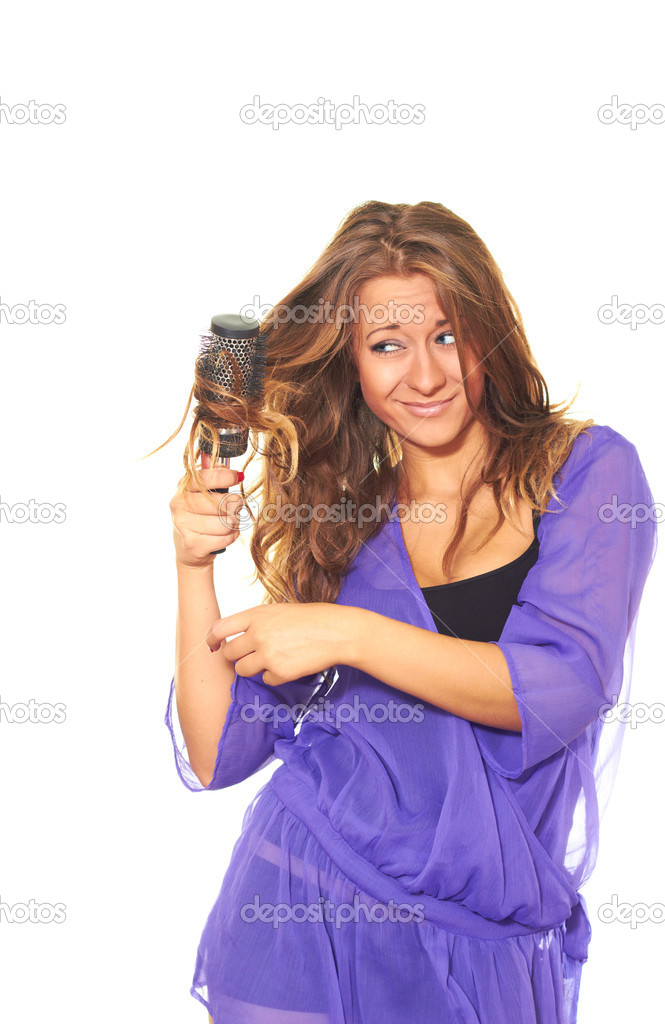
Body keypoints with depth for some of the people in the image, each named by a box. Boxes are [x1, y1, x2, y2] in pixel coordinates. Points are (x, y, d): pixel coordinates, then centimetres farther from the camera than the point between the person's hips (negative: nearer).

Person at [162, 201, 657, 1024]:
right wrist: (193, 566, -8)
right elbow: (217, 757, 2)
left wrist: (349, 634, -21)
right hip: (300, 915, 2)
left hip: (489, 940, -2)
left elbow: (565, 688, -16)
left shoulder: (587, 469, -2)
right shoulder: (334, 515, 4)